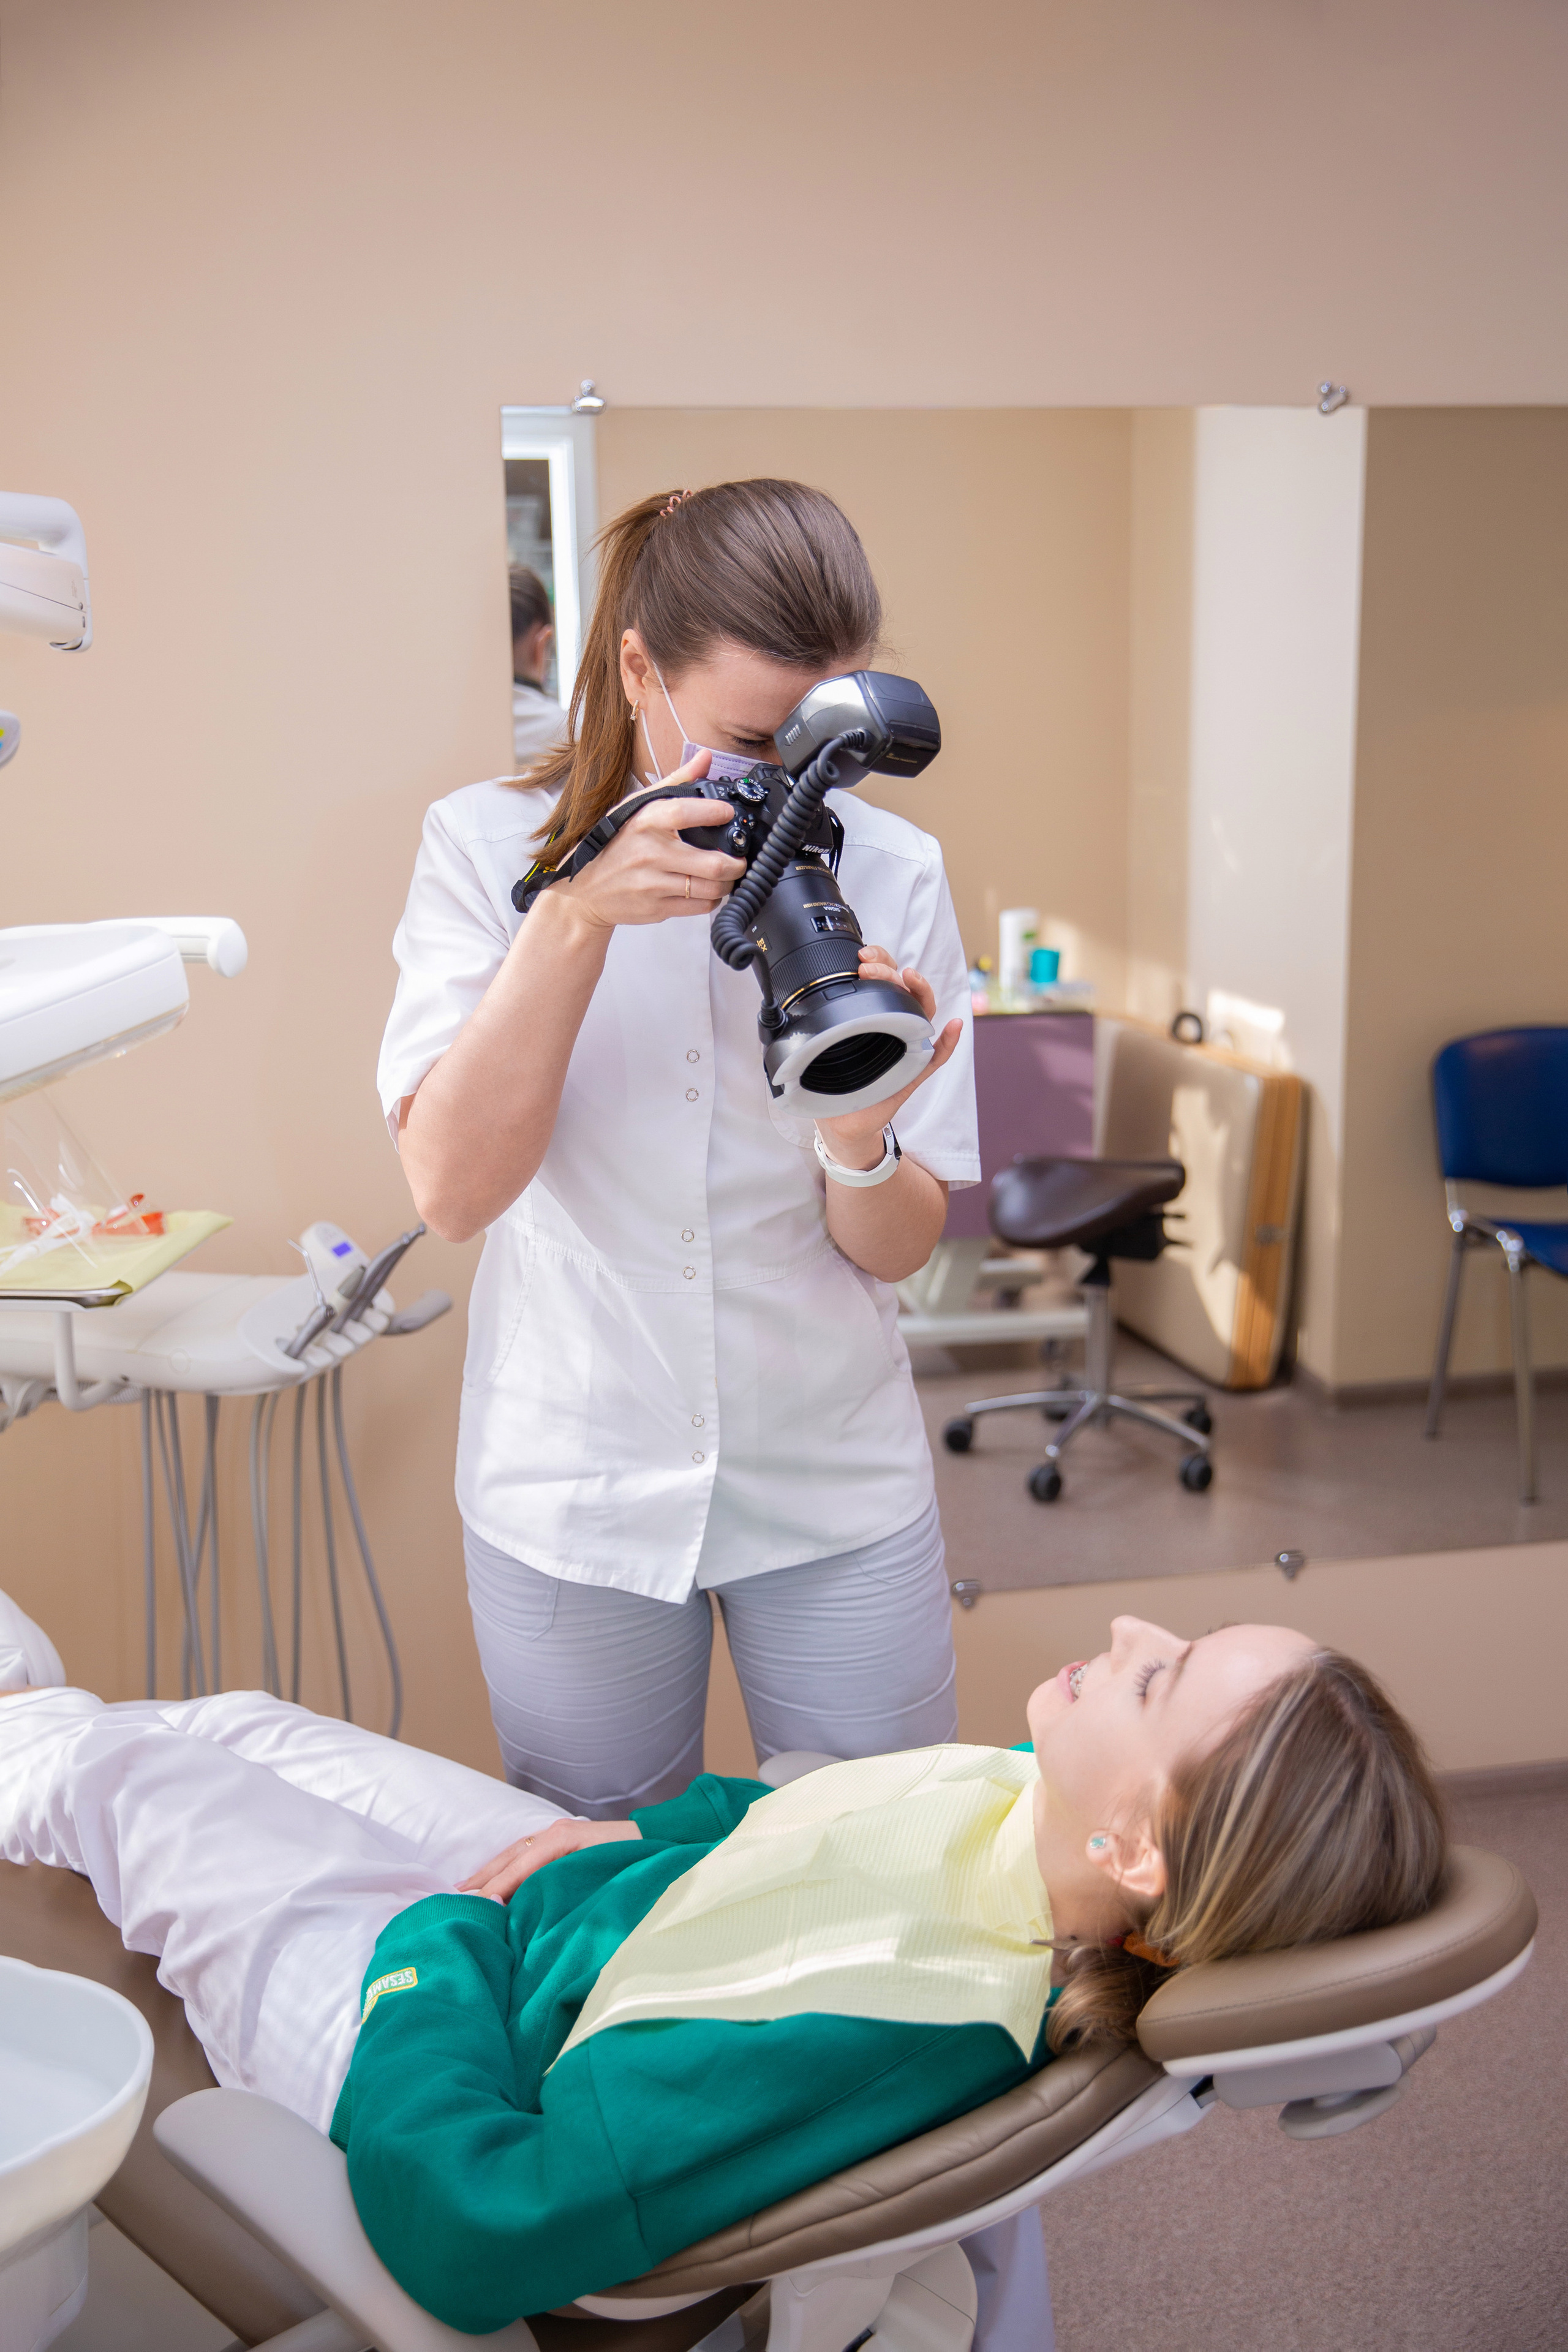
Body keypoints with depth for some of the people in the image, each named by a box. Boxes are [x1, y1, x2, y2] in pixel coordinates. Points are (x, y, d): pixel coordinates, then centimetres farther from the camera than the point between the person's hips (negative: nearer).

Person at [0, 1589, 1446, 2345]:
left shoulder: (884, 2031, -46)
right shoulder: (1036, 1799, -24)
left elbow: (469, 2233, -38)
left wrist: (442, 1936, -24)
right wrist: (633, 1832, -6)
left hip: (430, 2029, -6)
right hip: (569, 1893, 6)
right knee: (237, 1723, 23)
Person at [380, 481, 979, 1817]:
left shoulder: (892, 873, -6)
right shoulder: (487, 846, -9)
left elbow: (899, 1251, -6)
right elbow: (452, 1190, -20)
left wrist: (860, 1138, -28)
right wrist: (577, 916, -28)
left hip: (836, 1489, 1)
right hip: (574, 1485, 0)